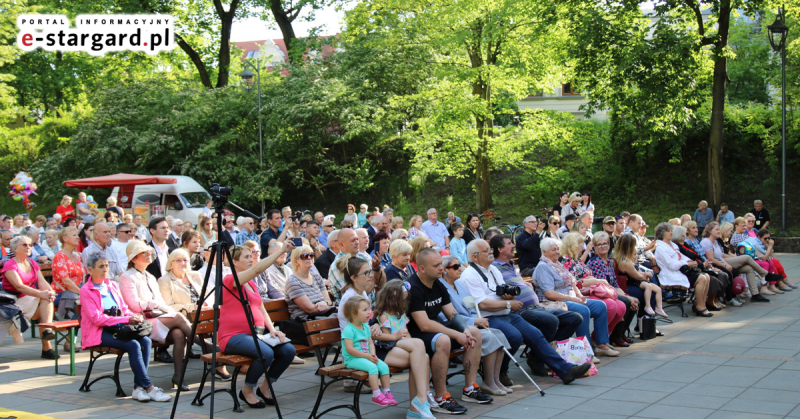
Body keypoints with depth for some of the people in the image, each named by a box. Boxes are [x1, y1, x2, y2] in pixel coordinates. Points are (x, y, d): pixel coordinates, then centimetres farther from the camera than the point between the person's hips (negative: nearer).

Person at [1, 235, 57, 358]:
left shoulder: (33, 264, 16)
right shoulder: (9, 265, -7)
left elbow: (42, 282, 1)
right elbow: (19, 286, -22)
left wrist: (50, 291, -24)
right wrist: (40, 294, -35)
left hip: (34, 301, 5)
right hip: (17, 303, -5)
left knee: (47, 296, -27)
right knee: (44, 297, -30)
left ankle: (47, 329, -41)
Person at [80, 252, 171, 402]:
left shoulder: (113, 286, 19)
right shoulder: (85, 291, -2)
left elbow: (124, 309, 18)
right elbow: (97, 319, -13)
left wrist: (135, 317, -7)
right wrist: (126, 320, -20)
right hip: (98, 333, -6)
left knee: (146, 341, -23)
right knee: (133, 345, -30)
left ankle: (138, 387, -25)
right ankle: (149, 388, -28)